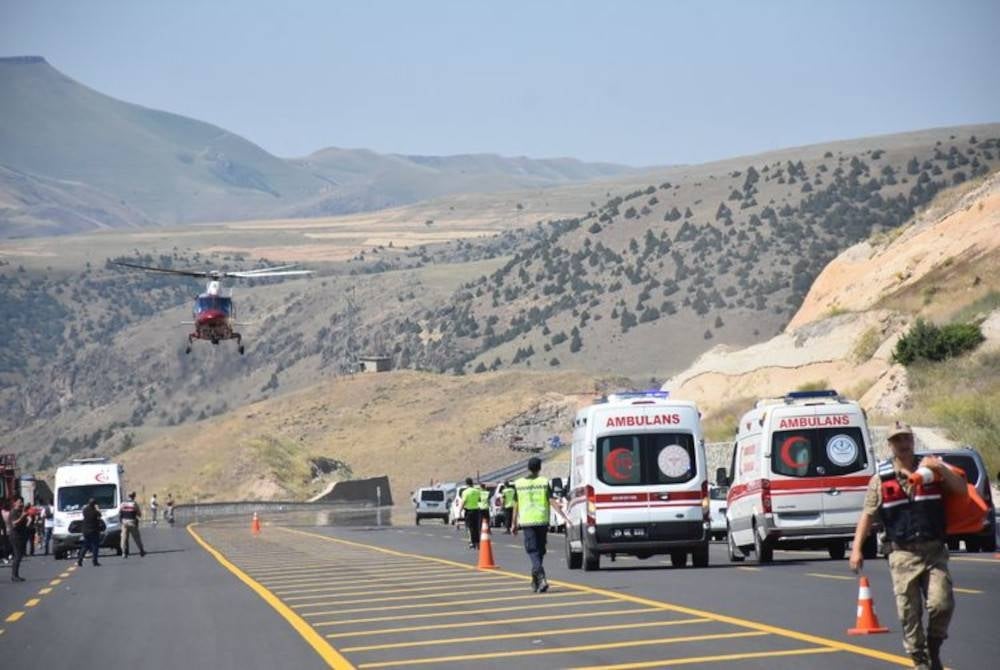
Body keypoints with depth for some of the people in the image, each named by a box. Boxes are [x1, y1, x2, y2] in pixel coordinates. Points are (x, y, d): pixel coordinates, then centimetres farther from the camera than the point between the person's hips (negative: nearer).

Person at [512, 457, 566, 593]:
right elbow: (552, 501, -8)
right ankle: (536, 581, 23)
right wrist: (564, 516, -9)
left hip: (527, 521, -1)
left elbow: (516, 505, 7)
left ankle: (541, 578, -26)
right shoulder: (544, 482, 0)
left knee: (532, 550, -4)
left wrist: (514, 523, 15)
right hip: (542, 521, 1)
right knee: (540, 550, 14)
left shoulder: (519, 484, 3)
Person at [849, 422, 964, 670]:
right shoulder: (880, 479, 5)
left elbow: (961, 490, 3)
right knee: (909, 613, -1)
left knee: (942, 604, -12)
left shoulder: (932, 469, 9)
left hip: (934, 551, 0)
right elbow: (868, 515, 5)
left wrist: (941, 470, -14)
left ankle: (933, 648, 13)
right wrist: (856, 548, -4)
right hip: (903, 554, 0)